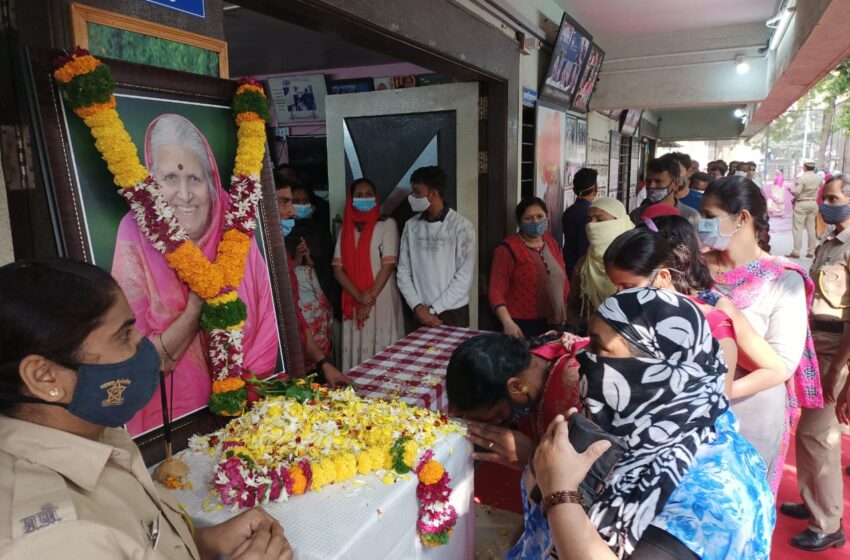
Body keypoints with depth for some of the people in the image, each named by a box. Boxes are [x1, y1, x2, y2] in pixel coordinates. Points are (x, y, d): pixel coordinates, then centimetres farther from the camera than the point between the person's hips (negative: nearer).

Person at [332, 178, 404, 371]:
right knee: (356, 349, 5)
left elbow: (388, 265, -8)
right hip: (354, 302, 4)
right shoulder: (346, 228, 10)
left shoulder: (387, 224, -1)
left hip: (382, 301, -3)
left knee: (383, 351, -1)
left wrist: (370, 299, -12)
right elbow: (337, 268, 4)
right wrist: (359, 296, -11)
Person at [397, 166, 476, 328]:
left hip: (453, 314, -3)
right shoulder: (411, 226, 3)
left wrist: (433, 309, -13)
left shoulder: (462, 226, -9)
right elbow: (403, 272, 3)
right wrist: (417, 307, -8)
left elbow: (464, 277, -12)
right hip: (421, 314, 3)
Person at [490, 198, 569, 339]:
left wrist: (562, 312, 14)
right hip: (522, 326, -6)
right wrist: (508, 323, -26)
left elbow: (562, 280, 18)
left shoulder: (551, 243, 9)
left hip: (553, 323, 6)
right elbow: (496, 290, -15)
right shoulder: (508, 248, -10)